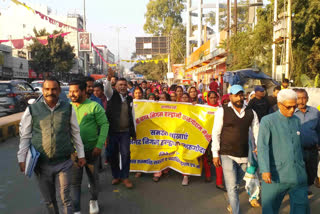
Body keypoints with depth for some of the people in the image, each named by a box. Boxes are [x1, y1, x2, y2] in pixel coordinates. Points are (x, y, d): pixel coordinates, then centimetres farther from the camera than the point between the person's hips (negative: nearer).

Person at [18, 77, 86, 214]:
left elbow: (75, 133, 7)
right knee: (49, 200, 16)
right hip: (41, 165, 1)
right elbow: (25, 136, 5)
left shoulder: (68, 109, 0)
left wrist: (81, 155, 8)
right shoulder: (32, 110, -1)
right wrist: (22, 159, 0)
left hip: (64, 163, -1)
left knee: (64, 200, 2)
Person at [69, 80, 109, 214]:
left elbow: (104, 125, -8)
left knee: (93, 178, 15)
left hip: (91, 150, -2)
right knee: (75, 181, 6)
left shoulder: (94, 106, -8)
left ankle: (93, 200, 40)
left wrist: (99, 145, -14)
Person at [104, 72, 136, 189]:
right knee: (113, 154, 7)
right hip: (113, 131, -2)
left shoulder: (129, 99, 10)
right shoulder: (112, 95, 2)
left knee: (126, 154, -1)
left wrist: (133, 132, 13)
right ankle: (116, 176, 23)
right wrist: (108, 79, -41)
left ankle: (125, 177, 13)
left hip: (125, 132, 2)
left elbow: (132, 116, 14)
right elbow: (107, 90, -22)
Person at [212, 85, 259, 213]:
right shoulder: (222, 111, -4)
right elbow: (216, 133, -3)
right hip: (227, 155, -3)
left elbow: (257, 132, 10)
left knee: (236, 184, 19)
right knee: (232, 187, -4)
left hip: (244, 156, 4)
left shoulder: (251, 113, 6)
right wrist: (215, 154, -6)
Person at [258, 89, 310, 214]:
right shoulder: (267, 121, -6)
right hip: (276, 176, -5)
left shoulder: (296, 120, 13)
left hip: (298, 175, 5)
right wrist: (265, 170, -26)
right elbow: (262, 146, -15)